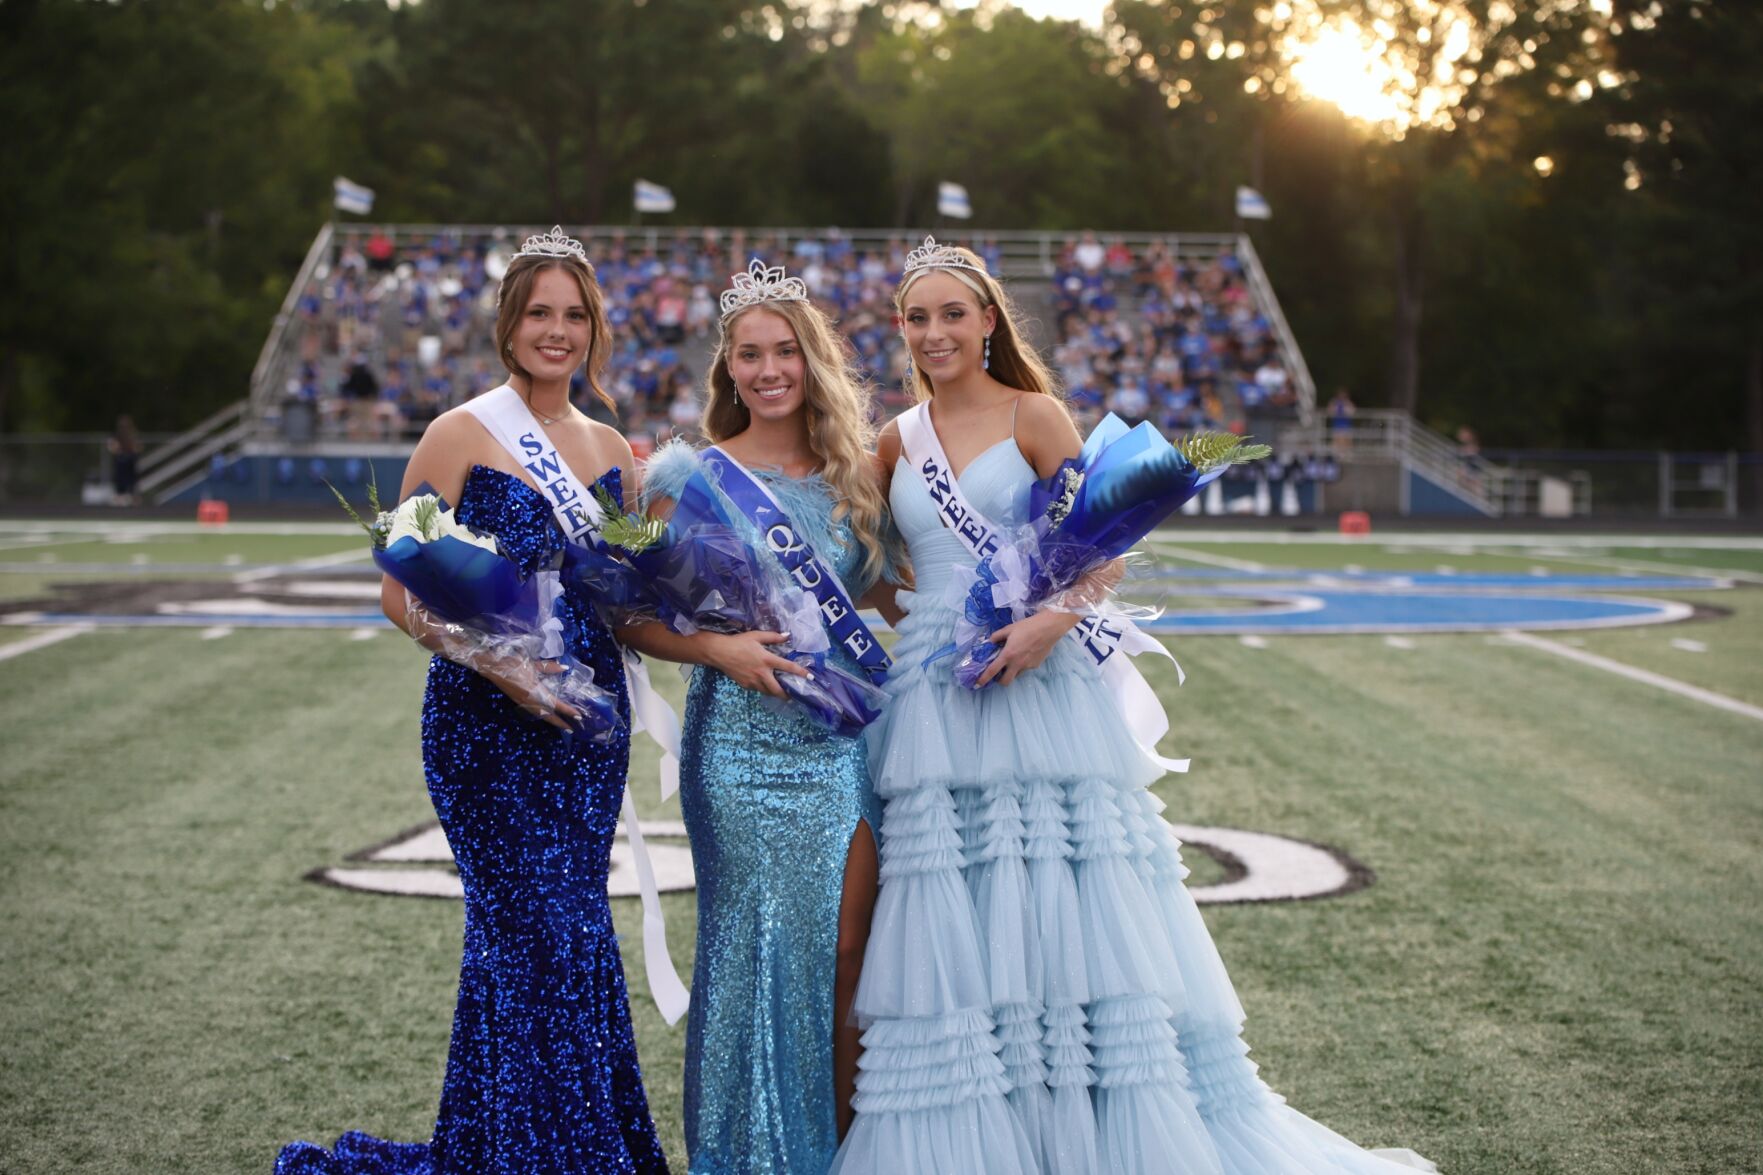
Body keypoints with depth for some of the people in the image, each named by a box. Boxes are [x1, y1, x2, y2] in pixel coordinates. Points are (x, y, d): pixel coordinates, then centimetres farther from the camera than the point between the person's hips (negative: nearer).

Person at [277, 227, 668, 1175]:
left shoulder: (610, 450, 12)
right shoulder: (462, 435, -4)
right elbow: (401, 592, -7)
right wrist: (496, 666, -20)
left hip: (585, 719, 5)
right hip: (484, 723, -5)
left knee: (521, 942, 9)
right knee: (553, 939, -8)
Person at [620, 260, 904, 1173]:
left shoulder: (851, 476, 10)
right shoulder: (689, 474, -1)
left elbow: (891, 599, 18)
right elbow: (635, 618, -1)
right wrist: (719, 649, -16)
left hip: (847, 740, 3)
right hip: (742, 745, -3)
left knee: (845, 953, 2)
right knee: (757, 950, 2)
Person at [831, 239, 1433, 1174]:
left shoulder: (1033, 416, 2)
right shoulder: (897, 440, 14)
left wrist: (1052, 622, -20)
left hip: (1036, 687, -3)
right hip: (932, 702, 3)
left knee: (1065, 908, -4)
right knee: (946, 932, 1)